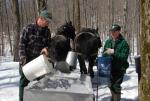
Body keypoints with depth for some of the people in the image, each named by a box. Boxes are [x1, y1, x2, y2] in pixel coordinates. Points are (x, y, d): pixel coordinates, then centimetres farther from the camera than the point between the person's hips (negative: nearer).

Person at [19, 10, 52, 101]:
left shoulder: (47, 31, 3)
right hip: (26, 60, -3)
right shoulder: (28, 28, -8)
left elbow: (48, 43, 8)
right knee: (24, 81, 4)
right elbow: (22, 43, -9)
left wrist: (46, 48, -17)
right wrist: (23, 58, -17)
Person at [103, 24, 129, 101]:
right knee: (111, 85, 21)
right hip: (110, 68, 6)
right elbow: (104, 53, 17)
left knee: (116, 86, -5)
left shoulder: (123, 43, -12)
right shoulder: (108, 41, 6)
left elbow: (124, 57, -20)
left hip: (119, 68, -6)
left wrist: (114, 52, -28)